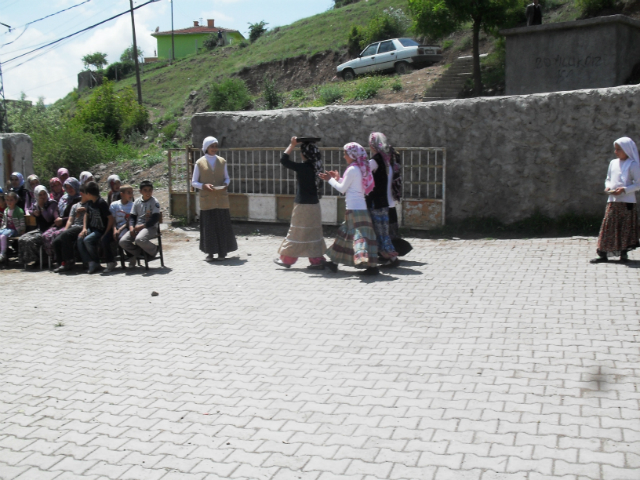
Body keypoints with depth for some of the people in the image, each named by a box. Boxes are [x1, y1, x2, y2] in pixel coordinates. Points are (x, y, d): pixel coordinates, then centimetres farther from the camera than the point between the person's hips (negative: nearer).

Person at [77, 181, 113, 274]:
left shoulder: (101, 203, -15)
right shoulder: (90, 202, 9)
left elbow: (111, 218, -18)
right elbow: (87, 214, 25)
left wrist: (105, 234, -20)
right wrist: (84, 228, 10)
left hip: (101, 230, -7)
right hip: (91, 228, 7)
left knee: (87, 240, -29)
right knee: (80, 239, -19)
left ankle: (96, 262, -10)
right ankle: (91, 263, -22)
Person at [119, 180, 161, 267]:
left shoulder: (154, 202, -5)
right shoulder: (137, 202, 9)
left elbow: (155, 218, -12)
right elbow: (132, 217, 11)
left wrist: (142, 226, -16)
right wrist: (131, 227, -9)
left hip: (151, 227, -5)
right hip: (137, 227, 5)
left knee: (139, 239, -35)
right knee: (123, 241, -13)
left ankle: (154, 250, -5)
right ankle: (138, 253, 11)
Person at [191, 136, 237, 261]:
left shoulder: (222, 161, 8)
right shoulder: (200, 163, 2)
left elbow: (227, 178, 15)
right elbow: (194, 182, 3)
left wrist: (225, 184, -8)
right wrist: (204, 186, -15)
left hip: (221, 199, 2)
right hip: (207, 199, -1)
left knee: (222, 225, 1)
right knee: (208, 225, 0)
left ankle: (222, 252, 9)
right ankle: (210, 252, 8)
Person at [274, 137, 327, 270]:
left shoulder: (303, 168, -17)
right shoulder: (316, 168, 4)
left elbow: (284, 160, -14)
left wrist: (292, 145, -7)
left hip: (303, 205, -7)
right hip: (314, 205, 7)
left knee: (298, 233, 2)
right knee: (313, 233, 12)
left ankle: (287, 259, 13)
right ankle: (318, 260, 12)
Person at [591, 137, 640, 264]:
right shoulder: (613, 163, 12)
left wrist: (624, 189, -19)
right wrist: (607, 186, 0)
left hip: (627, 202, -5)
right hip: (612, 201, 5)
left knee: (626, 227, 2)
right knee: (608, 226, 1)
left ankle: (624, 253, 14)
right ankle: (603, 254, 4)